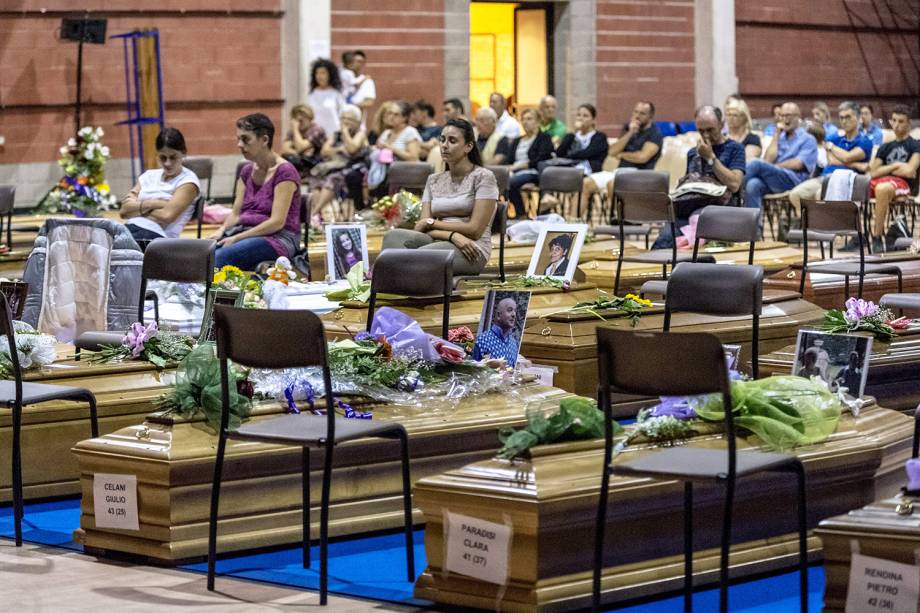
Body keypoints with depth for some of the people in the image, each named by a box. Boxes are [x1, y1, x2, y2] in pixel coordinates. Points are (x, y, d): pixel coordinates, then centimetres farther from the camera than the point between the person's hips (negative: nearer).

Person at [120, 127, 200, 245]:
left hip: (155, 236, -6)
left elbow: (167, 215, -10)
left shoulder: (188, 180, 7)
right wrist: (151, 204, -5)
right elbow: (124, 211, 10)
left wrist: (137, 206, 3)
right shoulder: (149, 176, 24)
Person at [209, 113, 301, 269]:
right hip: (245, 233, 7)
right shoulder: (247, 171, 15)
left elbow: (277, 222, -15)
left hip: (278, 238, -7)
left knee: (218, 258, -35)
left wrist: (236, 238, -20)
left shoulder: (284, 172, -8)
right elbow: (235, 213, 13)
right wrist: (221, 231, -9)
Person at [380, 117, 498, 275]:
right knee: (394, 237, -27)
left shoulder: (483, 177, 2)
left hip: (473, 251, -5)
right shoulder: (434, 180, 19)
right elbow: (423, 228, 7)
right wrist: (452, 235, -13)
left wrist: (431, 222, 1)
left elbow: (475, 230, -6)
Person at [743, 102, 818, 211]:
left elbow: (797, 164, -4)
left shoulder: (808, 139, 11)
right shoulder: (780, 137, 26)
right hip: (772, 182, 5)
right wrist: (776, 135, 10)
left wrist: (774, 167, -4)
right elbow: (768, 160, 9)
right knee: (753, 185, -33)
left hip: (793, 181, -5)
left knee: (756, 163, -29)